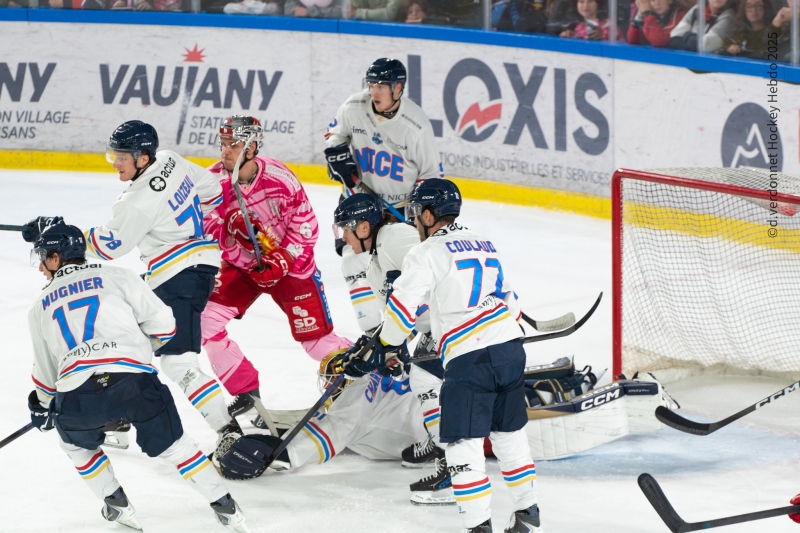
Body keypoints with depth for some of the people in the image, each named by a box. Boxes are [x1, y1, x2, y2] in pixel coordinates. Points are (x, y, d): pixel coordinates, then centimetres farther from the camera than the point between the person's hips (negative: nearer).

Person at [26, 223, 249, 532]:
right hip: (133, 379, 0)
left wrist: (42, 406, 48)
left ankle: (117, 506, 27)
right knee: (173, 445, 16)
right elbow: (162, 324, 12)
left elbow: (46, 370, 29)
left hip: (76, 393, 0)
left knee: (77, 443, 32)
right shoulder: (116, 277, 17)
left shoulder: (40, 307, 23)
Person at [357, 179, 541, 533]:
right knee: (509, 434, 19)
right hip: (510, 348, 8)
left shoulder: (428, 252, -3)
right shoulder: (483, 244, 19)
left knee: (463, 444, -4)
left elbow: (402, 306, -6)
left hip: (469, 360, -8)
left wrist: (388, 348, 9)